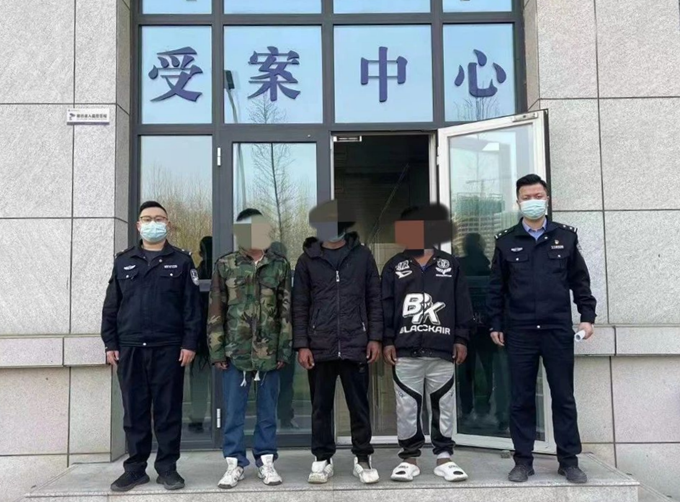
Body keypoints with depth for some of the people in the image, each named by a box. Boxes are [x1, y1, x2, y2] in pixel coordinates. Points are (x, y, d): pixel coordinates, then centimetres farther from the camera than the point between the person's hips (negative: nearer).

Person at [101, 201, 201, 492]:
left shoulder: (181, 261, 6)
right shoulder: (123, 261, 12)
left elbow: (192, 306, 1)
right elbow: (111, 306, 11)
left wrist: (190, 343, -7)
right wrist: (110, 343, 3)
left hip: (169, 348, -2)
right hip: (130, 348, 2)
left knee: (168, 409, 3)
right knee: (134, 410, 7)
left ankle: (167, 467, 13)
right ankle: (135, 468, 17)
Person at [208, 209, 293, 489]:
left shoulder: (280, 265, 4)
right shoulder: (225, 265, 3)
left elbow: (286, 310, 4)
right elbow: (216, 311, 2)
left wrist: (285, 349, -1)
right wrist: (217, 350, -3)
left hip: (269, 351, 1)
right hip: (236, 350, 0)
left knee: (267, 410, 9)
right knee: (233, 411, 5)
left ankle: (266, 461, 20)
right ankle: (235, 463, 16)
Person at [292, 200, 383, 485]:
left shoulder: (362, 256, 5)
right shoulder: (307, 260, 5)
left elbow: (374, 299, 5)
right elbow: (299, 306, 3)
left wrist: (375, 337, -1)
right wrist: (301, 345, -3)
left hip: (355, 345, 0)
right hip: (319, 347, 1)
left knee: (359, 406, 7)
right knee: (321, 407, 9)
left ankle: (362, 459, 20)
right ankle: (322, 459, 21)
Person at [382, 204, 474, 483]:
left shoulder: (450, 265, 10)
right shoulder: (394, 267, 9)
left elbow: (462, 304, 8)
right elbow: (386, 306, 5)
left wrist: (461, 338, 1)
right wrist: (387, 340, -2)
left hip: (442, 350, 0)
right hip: (405, 351, 0)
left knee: (443, 406, 5)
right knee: (407, 407, 4)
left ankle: (444, 458, 16)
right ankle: (409, 458, 15)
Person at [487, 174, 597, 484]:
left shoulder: (566, 236, 6)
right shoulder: (506, 241, 5)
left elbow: (580, 280, 9)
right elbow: (496, 287, 6)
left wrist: (587, 315, 0)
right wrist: (495, 324, 3)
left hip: (558, 330, 0)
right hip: (519, 332, 0)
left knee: (564, 397, 6)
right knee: (521, 398, 5)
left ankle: (569, 461, 16)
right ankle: (523, 461, 14)